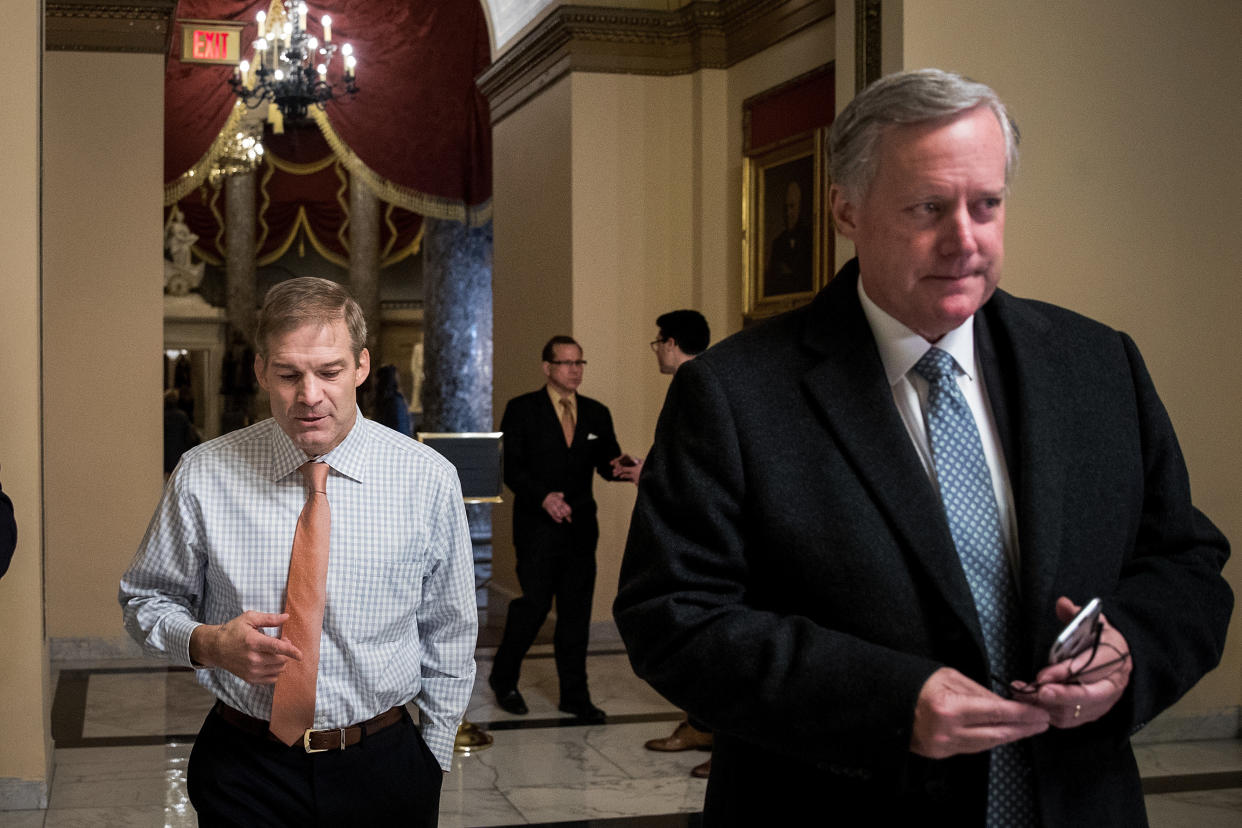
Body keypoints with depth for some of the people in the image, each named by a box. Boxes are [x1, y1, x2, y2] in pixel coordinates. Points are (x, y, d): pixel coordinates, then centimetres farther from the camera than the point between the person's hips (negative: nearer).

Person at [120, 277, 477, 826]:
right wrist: (207, 643, -16)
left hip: (385, 769, 1)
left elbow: (448, 634, 2)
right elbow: (145, 600, 5)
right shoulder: (203, 476, -8)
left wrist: (434, 757, 5)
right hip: (244, 774, 0)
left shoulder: (428, 480, -7)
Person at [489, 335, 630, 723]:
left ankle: (574, 695, 15)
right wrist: (543, 496, -21)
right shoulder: (522, 410, -1)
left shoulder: (596, 414, 12)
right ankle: (503, 678, 16)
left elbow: (607, 465, 8)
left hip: (580, 527, 4)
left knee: (577, 611, 6)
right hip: (538, 527, -4)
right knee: (535, 604, -6)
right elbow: (510, 468, -7)